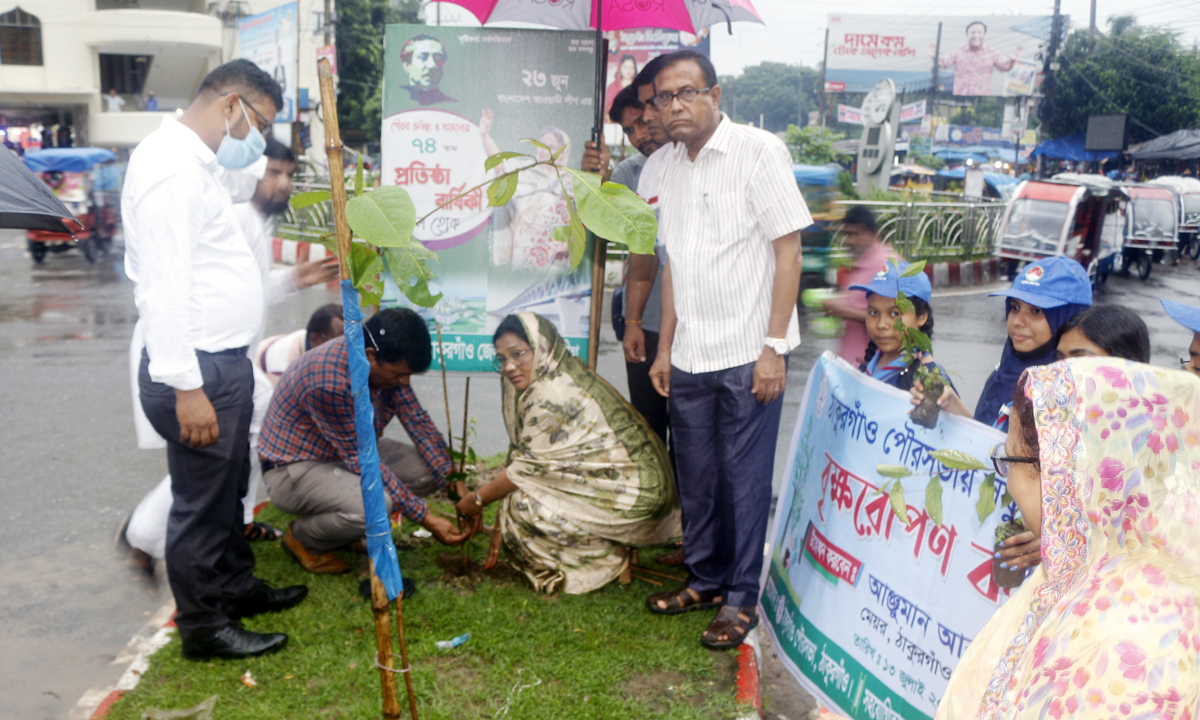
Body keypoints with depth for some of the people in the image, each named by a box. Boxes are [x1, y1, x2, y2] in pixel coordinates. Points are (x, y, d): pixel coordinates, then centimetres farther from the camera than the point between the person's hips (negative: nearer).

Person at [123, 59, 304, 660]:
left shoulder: (196, 163, 16)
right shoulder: (170, 165, -18)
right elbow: (161, 287, -25)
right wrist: (186, 385, -26)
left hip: (222, 362, 11)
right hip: (196, 370, -10)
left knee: (228, 490, 22)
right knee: (201, 501, 3)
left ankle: (236, 586, 39)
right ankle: (204, 627, 18)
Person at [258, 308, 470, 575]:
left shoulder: (386, 362, -11)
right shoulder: (328, 382, -34)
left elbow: (418, 421, -3)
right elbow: (360, 459, -29)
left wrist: (454, 483, -13)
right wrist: (425, 518, -27)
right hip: (294, 467, -8)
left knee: (430, 470, -7)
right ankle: (303, 538, -3)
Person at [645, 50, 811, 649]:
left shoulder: (758, 151, -7)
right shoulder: (671, 167, 12)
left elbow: (788, 248, -10)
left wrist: (774, 346, -15)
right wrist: (665, 348, 15)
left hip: (747, 353, -6)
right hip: (690, 356, 6)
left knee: (745, 480, 2)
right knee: (696, 478, 14)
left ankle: (741, 598, 17)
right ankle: (705, 579, 31)